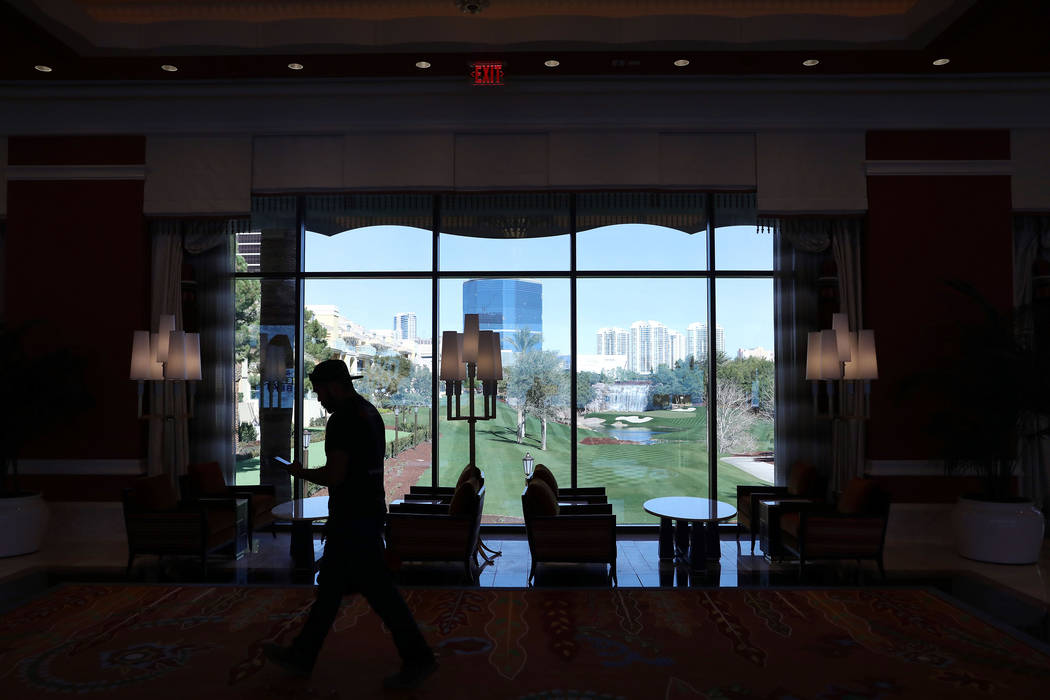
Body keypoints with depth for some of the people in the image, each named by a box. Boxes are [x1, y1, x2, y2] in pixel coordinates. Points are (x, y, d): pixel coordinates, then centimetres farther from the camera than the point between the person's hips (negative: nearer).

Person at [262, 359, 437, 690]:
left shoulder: (343, 420, -18)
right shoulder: (370, 412, 12)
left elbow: (334, 476, -23)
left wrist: (300, 472, -5)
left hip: (353, 519, -10)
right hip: (368, 510, 10)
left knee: (378, 589, -1)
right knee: (330, 585, 18)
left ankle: (417, 659, 9)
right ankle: (302, 656, 30)